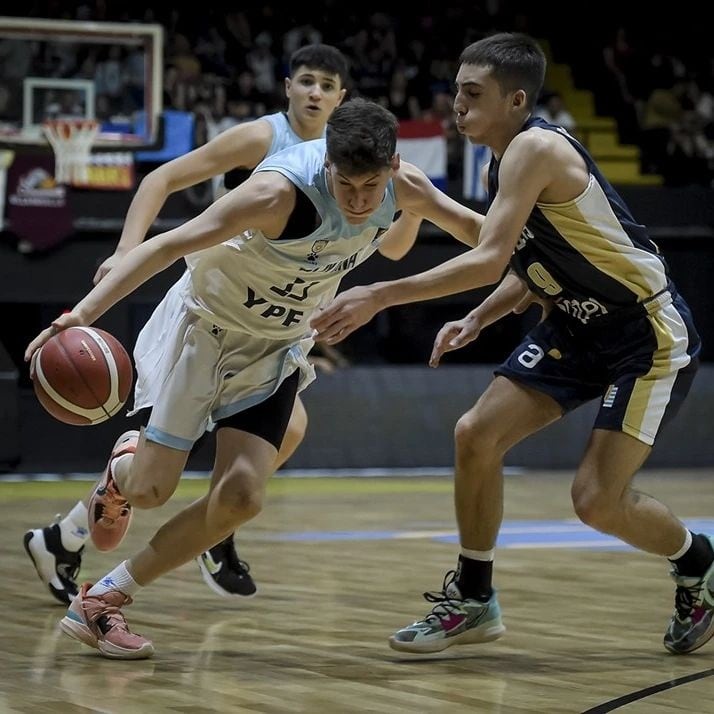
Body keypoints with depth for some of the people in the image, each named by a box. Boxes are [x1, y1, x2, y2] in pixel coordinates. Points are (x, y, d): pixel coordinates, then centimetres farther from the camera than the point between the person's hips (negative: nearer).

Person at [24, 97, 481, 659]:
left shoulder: (404, 187, -16)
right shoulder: (282, 190, -34)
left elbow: (471, 227, 5)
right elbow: (170, 244, -35)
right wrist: (85, 312, -45)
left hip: (275, 348, 5)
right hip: (207, 324, -4)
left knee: (241, 497, -12)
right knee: (151, 488, -5)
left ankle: (103, 600, 1)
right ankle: (124, 469, 34)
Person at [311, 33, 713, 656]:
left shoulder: (535, 148, -24)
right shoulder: (508, 161, 5)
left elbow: (489, 261, -32)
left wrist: (379, 296, -32)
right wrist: (477, 320, 3)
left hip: (649, 331, -9)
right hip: (578, 325, 9)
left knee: (597, 501, -10)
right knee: (476, 435, -3)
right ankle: (474, 600, 11)